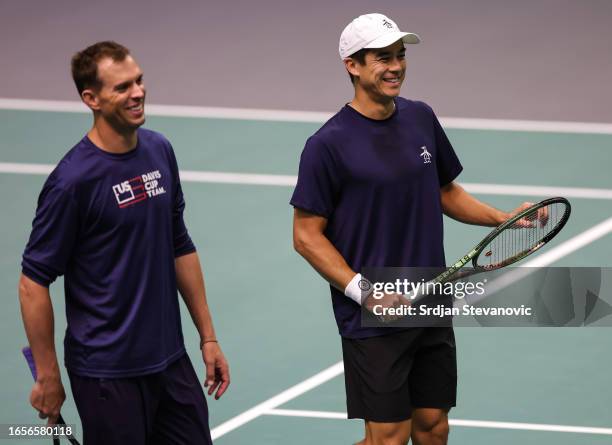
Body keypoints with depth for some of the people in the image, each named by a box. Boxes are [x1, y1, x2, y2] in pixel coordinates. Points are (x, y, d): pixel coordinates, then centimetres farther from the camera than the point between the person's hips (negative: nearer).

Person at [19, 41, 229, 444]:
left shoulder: (160, 150, 4)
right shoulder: (73, 179, -17)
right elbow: (34, 282, -13)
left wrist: (208, 337, 13)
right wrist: (48, 378, -10)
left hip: (171, 361, 7)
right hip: (109, 375, -7)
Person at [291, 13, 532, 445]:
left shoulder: (421, 118, 7)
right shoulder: (329, 145, -13)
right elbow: (307, 235, -11)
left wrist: (504, 218, 4)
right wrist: (361, 291, -20)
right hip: (373, 321, -6)